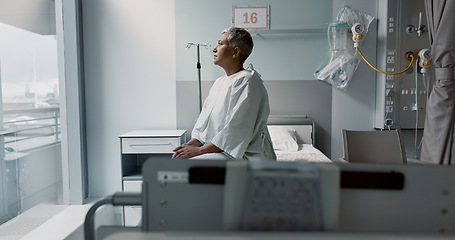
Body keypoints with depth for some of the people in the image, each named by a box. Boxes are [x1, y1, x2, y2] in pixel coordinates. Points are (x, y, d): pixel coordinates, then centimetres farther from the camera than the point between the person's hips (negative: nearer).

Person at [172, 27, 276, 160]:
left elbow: (237, 132, -20)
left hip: (246, 156, -8)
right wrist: (191, 144, -5)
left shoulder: (247, 81, -13)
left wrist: (199, 150, -18)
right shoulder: (219, 83, 17)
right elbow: (203, 122, 14)